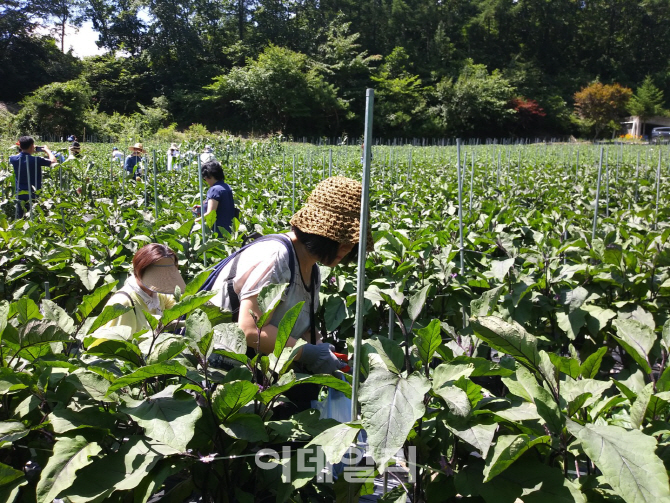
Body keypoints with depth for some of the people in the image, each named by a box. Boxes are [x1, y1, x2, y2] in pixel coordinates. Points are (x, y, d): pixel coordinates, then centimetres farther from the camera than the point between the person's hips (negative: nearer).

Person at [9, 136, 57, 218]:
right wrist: (46, 150, 9)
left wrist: (31, 151, 22)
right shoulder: (36, 160, -17)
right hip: (34, 196, -4)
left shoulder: (14, 159, -3)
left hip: (20, 195, 4)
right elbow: (53, 161, -6)